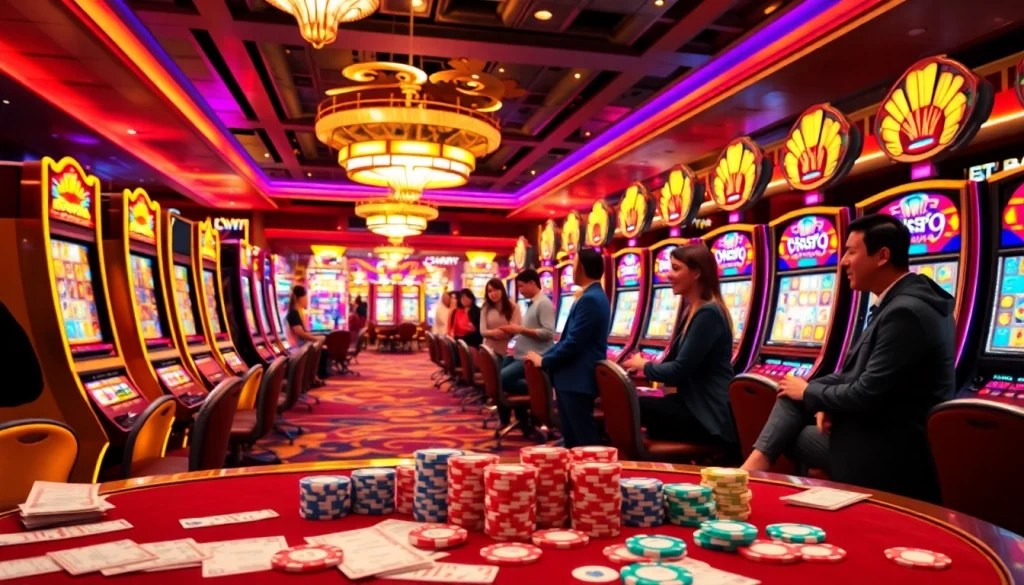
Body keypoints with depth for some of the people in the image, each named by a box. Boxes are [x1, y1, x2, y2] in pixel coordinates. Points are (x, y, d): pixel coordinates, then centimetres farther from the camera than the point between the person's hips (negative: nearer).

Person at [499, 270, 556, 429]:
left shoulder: (544, 304, -12)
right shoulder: (531, 304, 17)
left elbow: (548, 333, -22)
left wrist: (521, 329, -18)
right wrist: (514, 332, 6)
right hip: (522, 355, 10)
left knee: (502, 379, -22)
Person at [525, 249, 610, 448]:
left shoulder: (590, 299, -19)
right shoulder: (592, 296, 15)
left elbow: (573, 343, -22)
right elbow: (569, 337, 20)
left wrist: (544, 361, -9)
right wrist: (545, 357, 13)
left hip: (578, 380, -10)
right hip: (574, 378, 10)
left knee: (585, 439, -3)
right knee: (571, 436, 15)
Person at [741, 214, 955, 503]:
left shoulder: (906, 312, -26)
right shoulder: (903, 300, 6)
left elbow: (867, 395, -26)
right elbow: (859, 374, 12)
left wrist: (808, 392, -9)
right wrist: (826, 400, -4)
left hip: (891, 449, -9)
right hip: (880, 424, 9)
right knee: (792, 394, 8)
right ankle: (757, 462, -1)